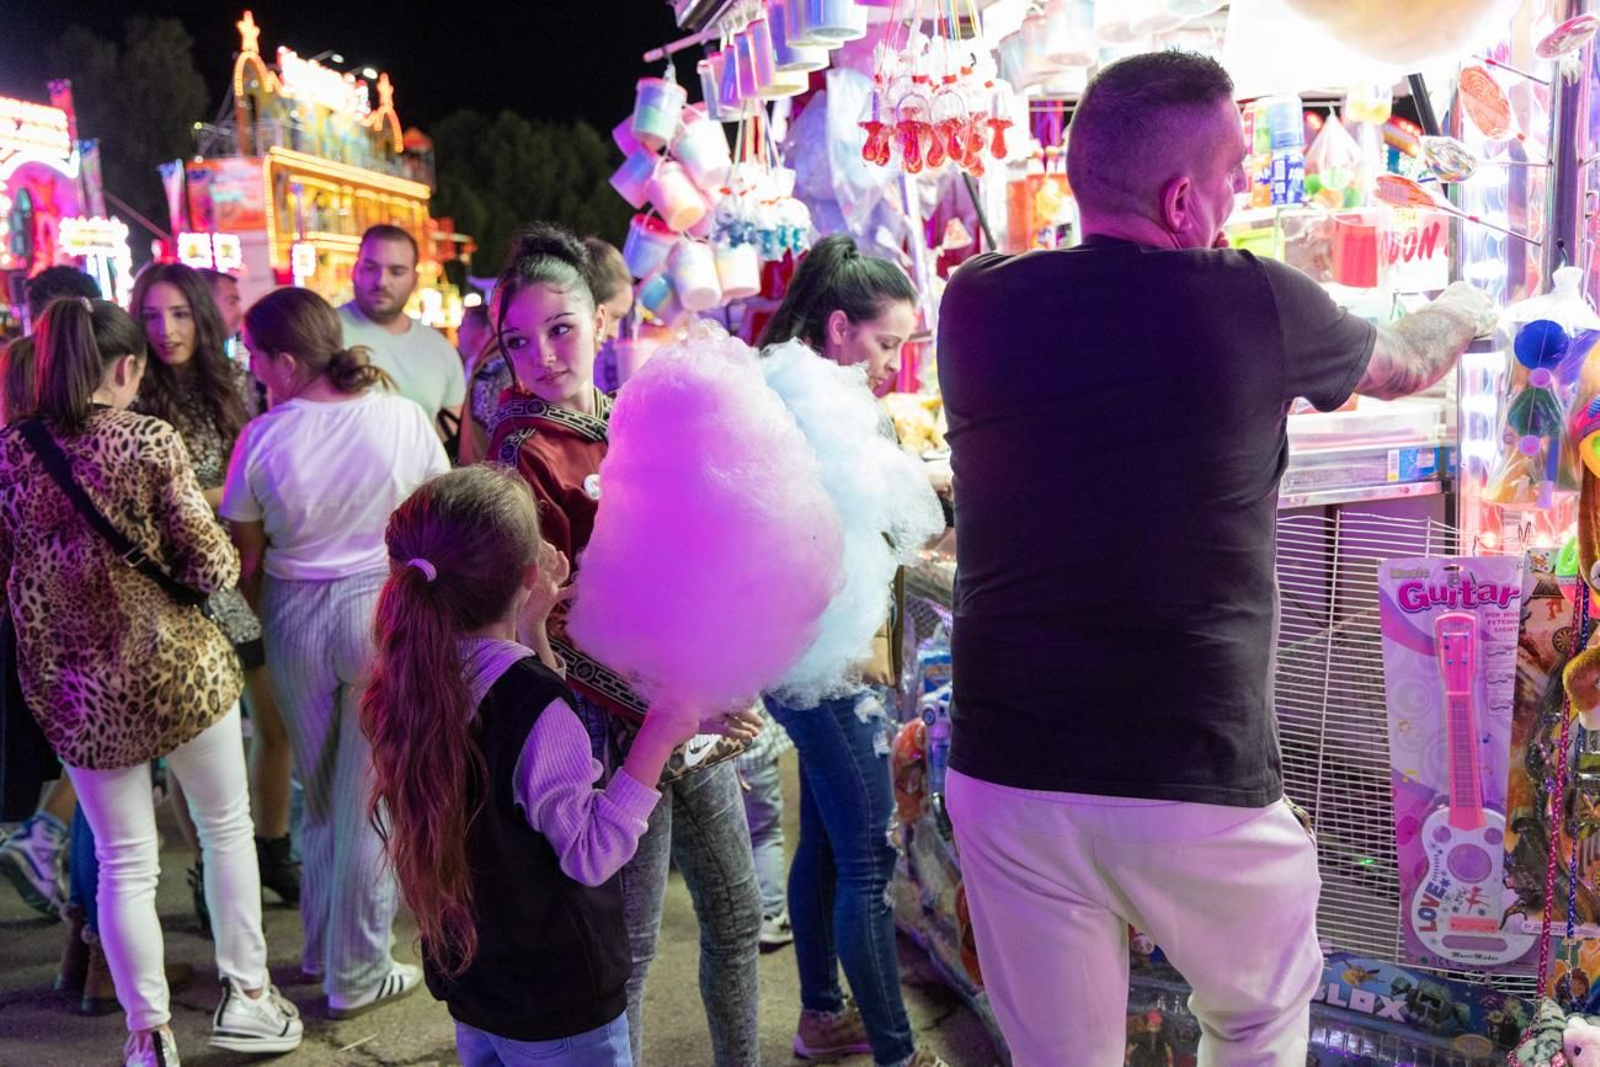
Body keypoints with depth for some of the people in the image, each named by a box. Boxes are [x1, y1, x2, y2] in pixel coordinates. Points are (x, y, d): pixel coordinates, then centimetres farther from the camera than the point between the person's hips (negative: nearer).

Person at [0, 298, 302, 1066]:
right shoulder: (149, 441, -11)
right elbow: (213, 568, -13)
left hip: (73, 686, 3)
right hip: (176, 668, -3)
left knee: (124, 864, 12)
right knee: (227, 826, 17)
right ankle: (245, 997, 25)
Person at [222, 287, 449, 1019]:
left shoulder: (263, 437, -10)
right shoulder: (402, 418, -11)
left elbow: (248, 559, -2)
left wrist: (268, 621, 16)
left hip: (294, 617, 2)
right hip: (385, 609, -2)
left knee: (319, 790, 20)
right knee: (370, 797, 8)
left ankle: (320, 947, 35)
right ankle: (356, 974, 17)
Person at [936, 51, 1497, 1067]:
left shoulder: (977, 305, 0)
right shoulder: (1256, 304, -7)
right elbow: (1399, 365, 16)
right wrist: (1464, 311, 39)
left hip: (1009, 779, 3)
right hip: (1195, 787, -2)